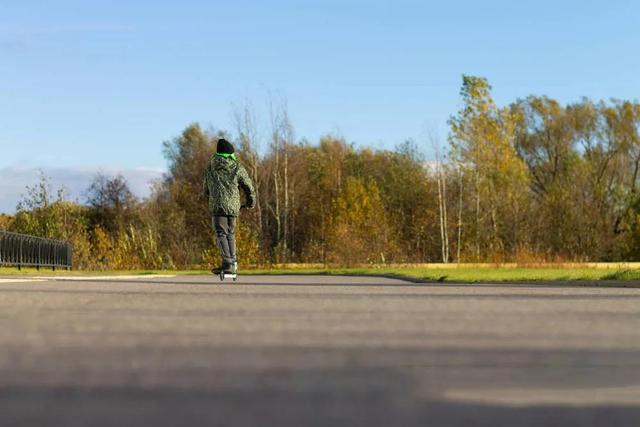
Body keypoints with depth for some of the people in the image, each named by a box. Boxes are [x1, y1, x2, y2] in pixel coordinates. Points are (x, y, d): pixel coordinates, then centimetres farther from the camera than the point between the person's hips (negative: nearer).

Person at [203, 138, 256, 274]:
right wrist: (251, 202, 29)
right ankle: (232, 262, 14)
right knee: (230, 233, 15)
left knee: (221, 234, -5)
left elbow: (205, 188, 21)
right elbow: (249, 187, 11)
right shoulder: (238, 167, 5)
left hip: (217, 205, -2)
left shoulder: (211, 167, 8)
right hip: (233, 205, 2)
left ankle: (227, 263, -17)